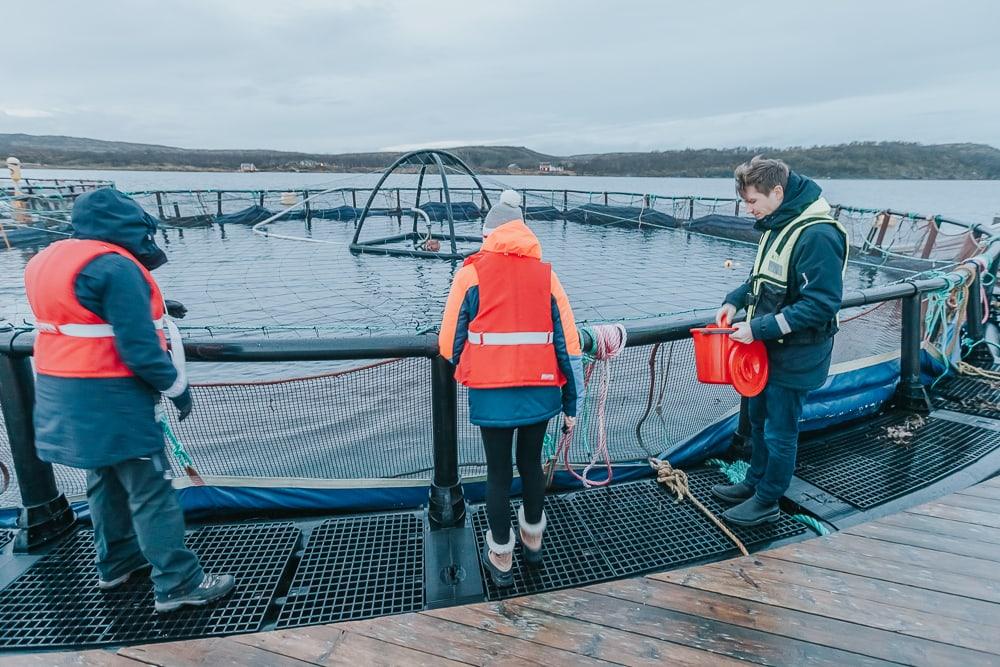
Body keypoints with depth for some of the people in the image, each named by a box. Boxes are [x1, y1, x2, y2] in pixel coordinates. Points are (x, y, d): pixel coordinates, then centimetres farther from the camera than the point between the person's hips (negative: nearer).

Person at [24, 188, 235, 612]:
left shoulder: (50, 261, 10)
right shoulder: (115, 267, -21)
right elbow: (139, 348, -23)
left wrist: (154, 305, 19)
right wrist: (177, 388, -10)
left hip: (64, 398, 10)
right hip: (110, 400, -10)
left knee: (105, 480, 23)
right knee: (150, 491, -2)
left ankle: (116, 563, 38)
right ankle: (178, 584, 6)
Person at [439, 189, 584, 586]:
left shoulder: (471, 274, -3)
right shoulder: (545, 275, 4)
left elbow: (450, 340, -1)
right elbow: (568, 344, 2)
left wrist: (454, 375, 19)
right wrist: (571, 404, 9)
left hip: (491, 395, -2)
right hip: (540, 393, 3)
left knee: (498, 472, 12)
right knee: (531, 463, 22)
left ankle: (500, 558, 27)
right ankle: (532, 540, 41)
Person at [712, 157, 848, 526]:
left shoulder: (817, 236, -24)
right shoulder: (778, 225, 5)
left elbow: (821, 305, -26)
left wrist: (759, 328, -26)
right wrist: (734, 301, 1)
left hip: (795, 357, -9)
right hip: (769, 347, 9)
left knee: (780, 432, 7)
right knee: (759, 418, 21)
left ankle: (767, 502, 25)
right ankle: (755, 482, 40)